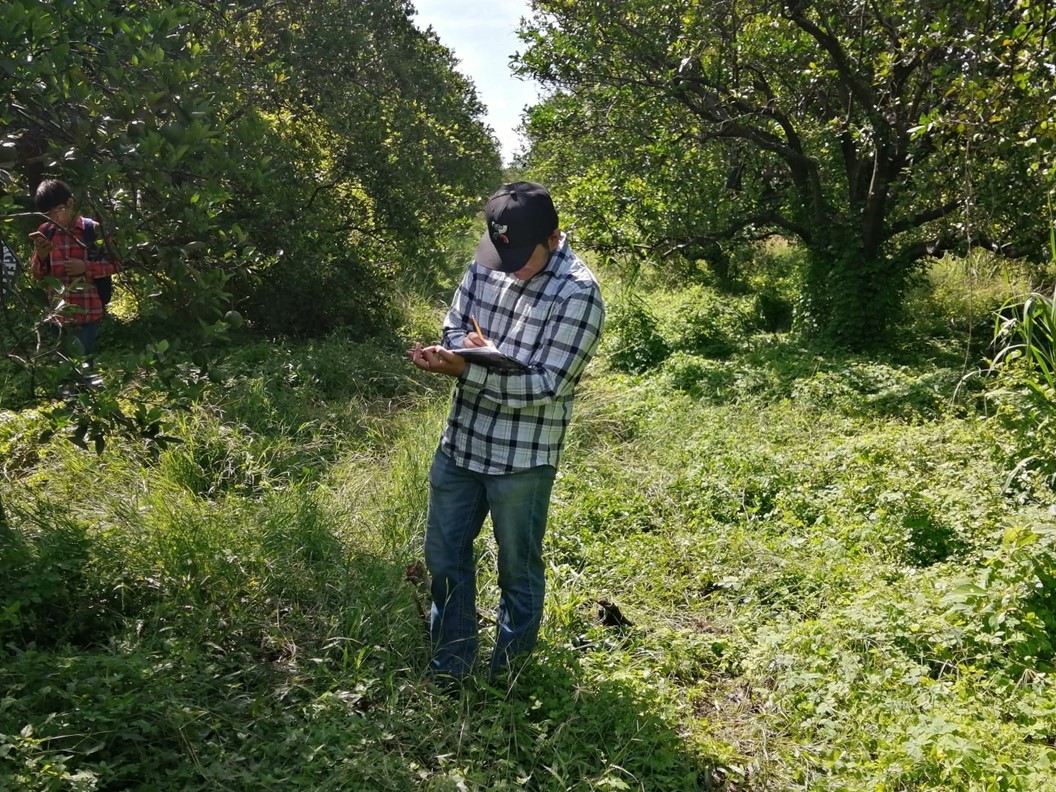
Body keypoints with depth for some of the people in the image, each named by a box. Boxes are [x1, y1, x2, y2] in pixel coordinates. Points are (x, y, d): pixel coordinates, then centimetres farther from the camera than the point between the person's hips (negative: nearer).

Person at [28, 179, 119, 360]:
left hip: (88, 311, -4)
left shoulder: (93, 229, -5)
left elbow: (113, 264, -2)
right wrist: (40, 256, -10)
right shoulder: (45, 232, 6)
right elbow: (37, 275, 10)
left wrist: (86, 267, -16)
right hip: (57, 312, 4)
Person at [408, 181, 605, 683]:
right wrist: (468, 349, -16)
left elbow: (545, 385, -21)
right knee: (444, 558, 16)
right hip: (460, 441, 6)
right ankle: (450, 673, 36)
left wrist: (466, 370, -28)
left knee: (518, 571, 12)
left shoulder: (578, 294, -18)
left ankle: (506, 676, 34)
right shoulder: (485, 266, 0)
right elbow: (453, 328, 8)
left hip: (523, 458, -6)